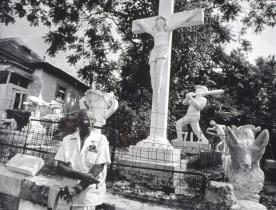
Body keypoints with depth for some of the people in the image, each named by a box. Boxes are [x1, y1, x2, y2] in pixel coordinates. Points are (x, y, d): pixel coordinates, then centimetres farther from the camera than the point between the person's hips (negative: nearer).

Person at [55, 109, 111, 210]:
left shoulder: (101, 139, -9)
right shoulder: (67, 139, -1)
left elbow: (98, 168, -12)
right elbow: (60, 166, -5)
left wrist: (76, 189, -15)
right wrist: (81, 175, -21)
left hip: (89, 194, -2)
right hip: (68, 192, 3)